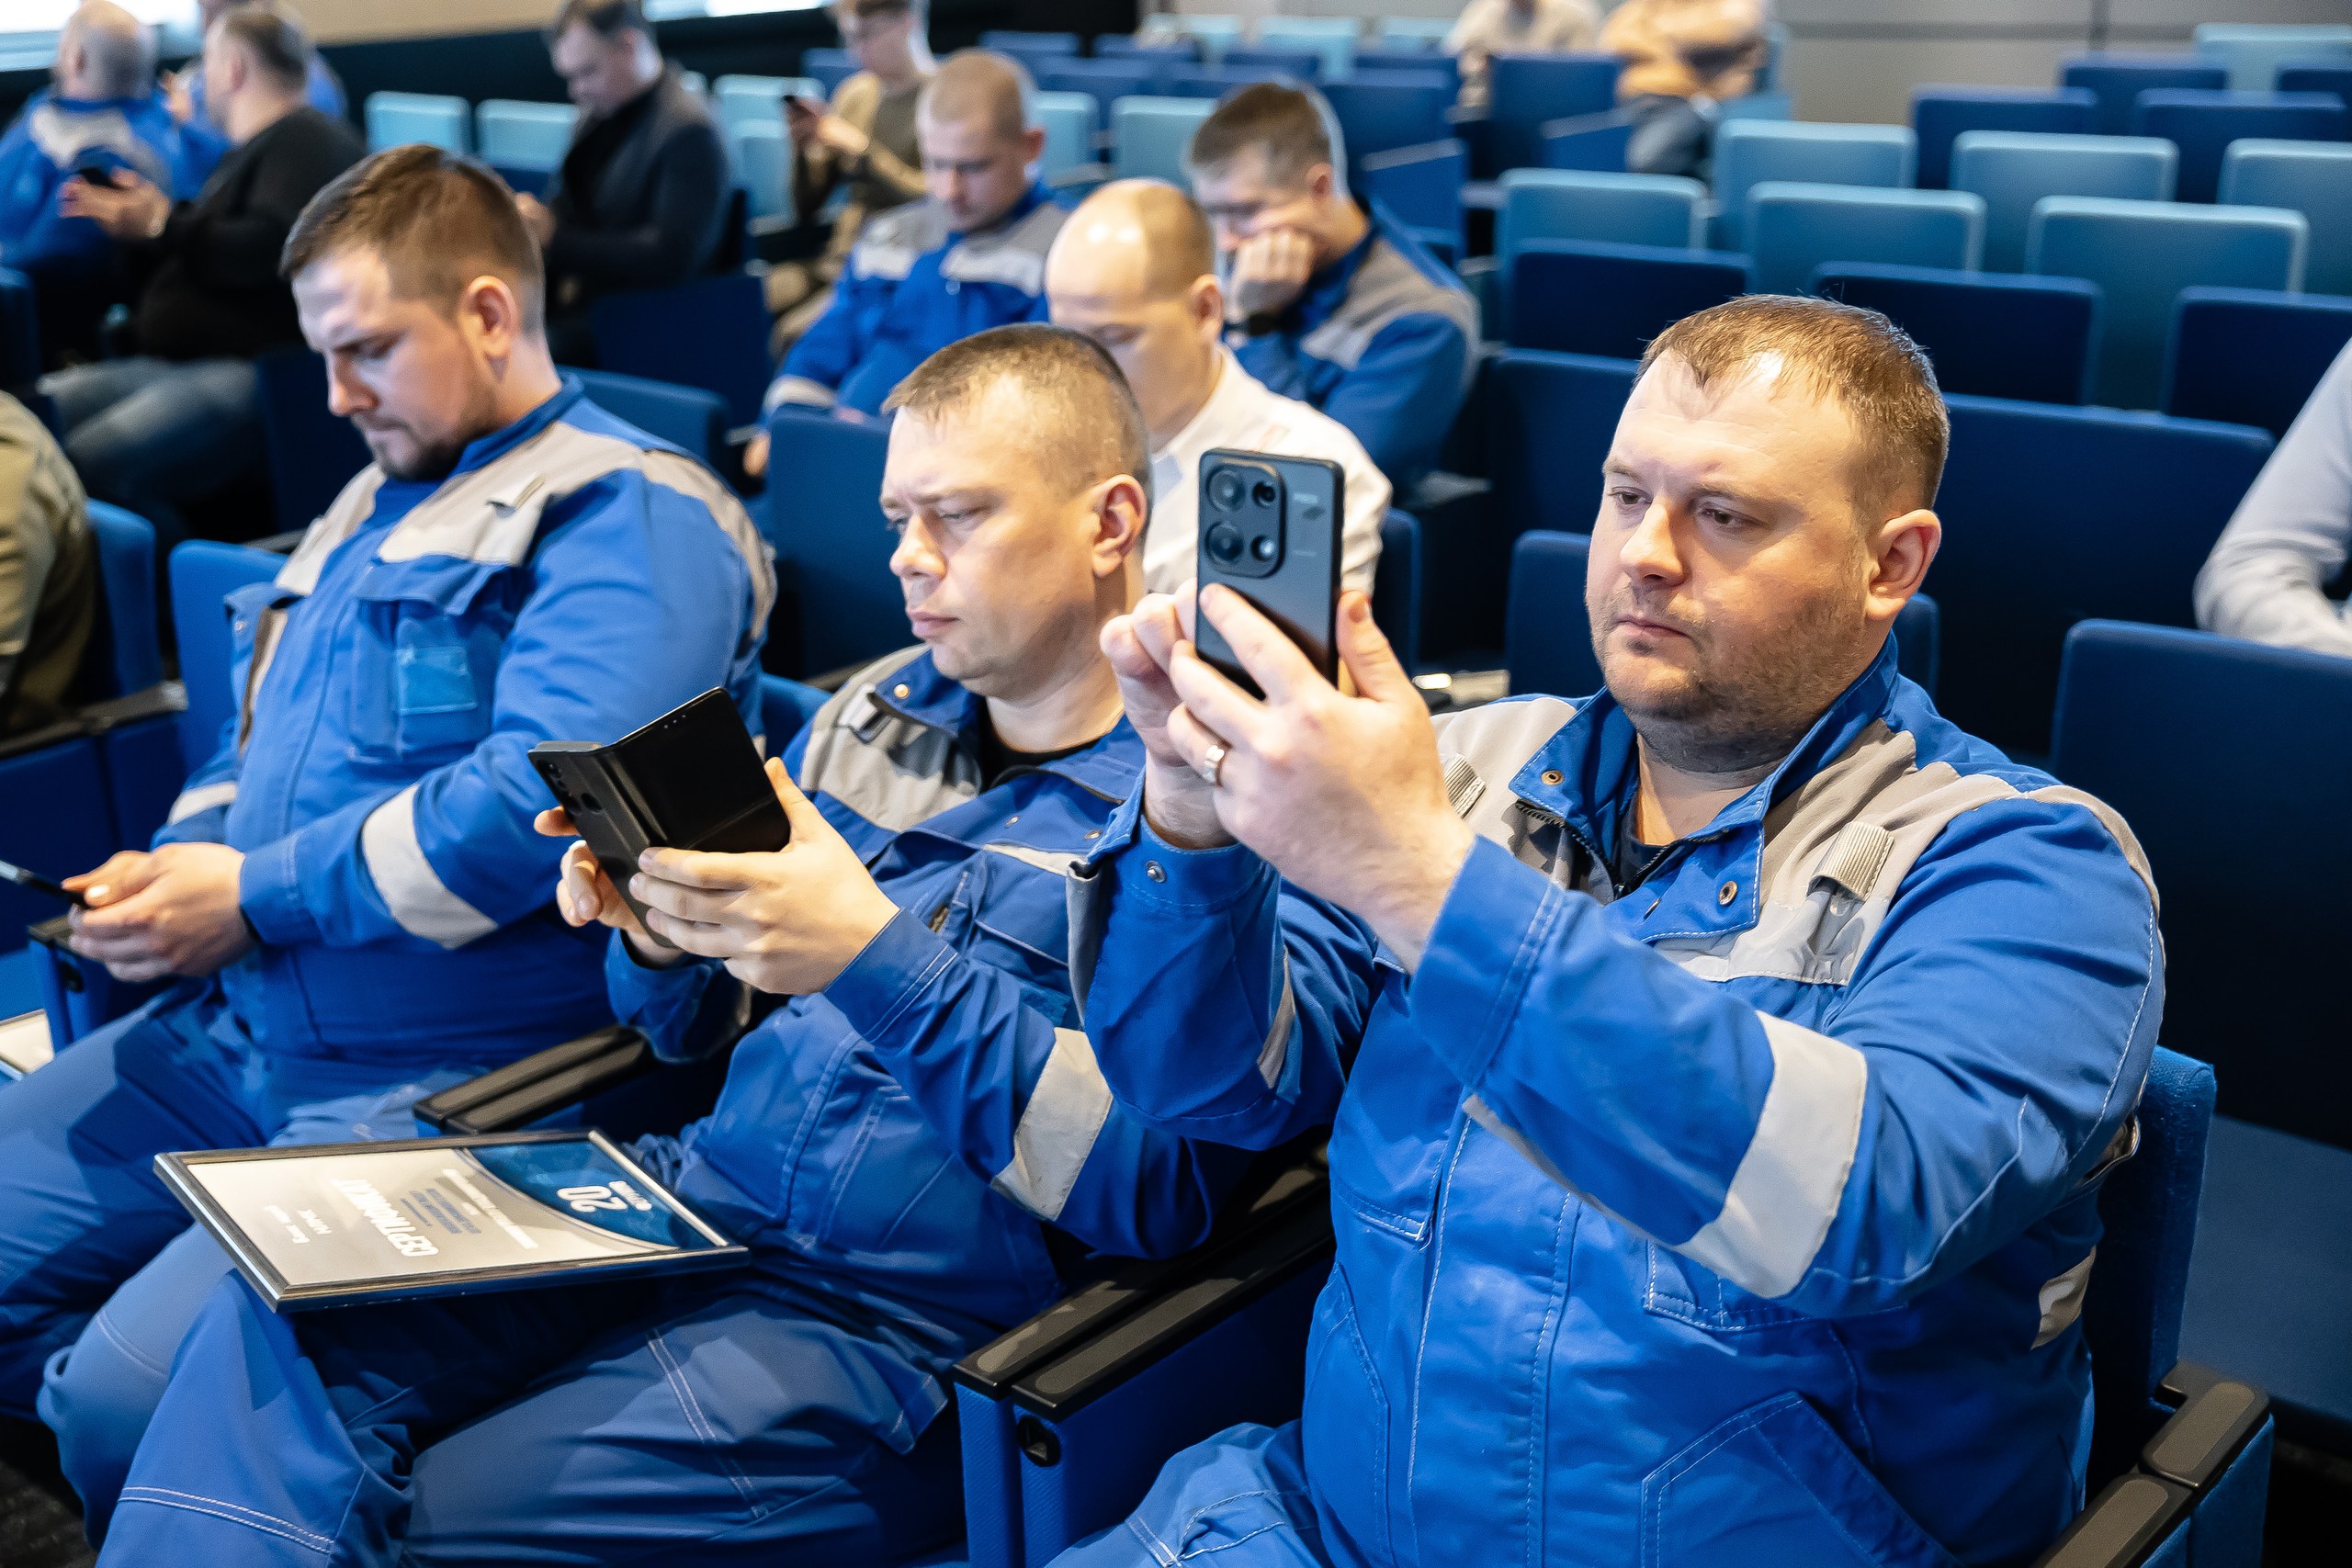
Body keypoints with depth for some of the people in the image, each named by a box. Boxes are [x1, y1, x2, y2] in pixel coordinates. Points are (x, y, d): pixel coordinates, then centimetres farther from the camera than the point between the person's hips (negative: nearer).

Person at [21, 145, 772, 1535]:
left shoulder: (632, 516, -8)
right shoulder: (375, 505, 21)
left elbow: (536, 806, -22)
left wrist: (254, 899, -15)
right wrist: (176, 868, 6)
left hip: (437, 1084, -9)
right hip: (226, 1035, 10)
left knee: (127, 1395, -22)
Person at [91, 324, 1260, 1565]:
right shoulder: (877, 714, 13)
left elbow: (1163, 1185, -19)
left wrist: (877, 959, -24)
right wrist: (659, 928, -5)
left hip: (890, 1328, -6)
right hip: (692, 1196, 6)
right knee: (280, 1323, -16)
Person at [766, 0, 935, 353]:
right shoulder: (854, 92, 14)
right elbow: (807, 207, 17)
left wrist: (860, 148, -17)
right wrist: (803, 148, -2)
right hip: (839, 258, 6)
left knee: (793, 335, -29)